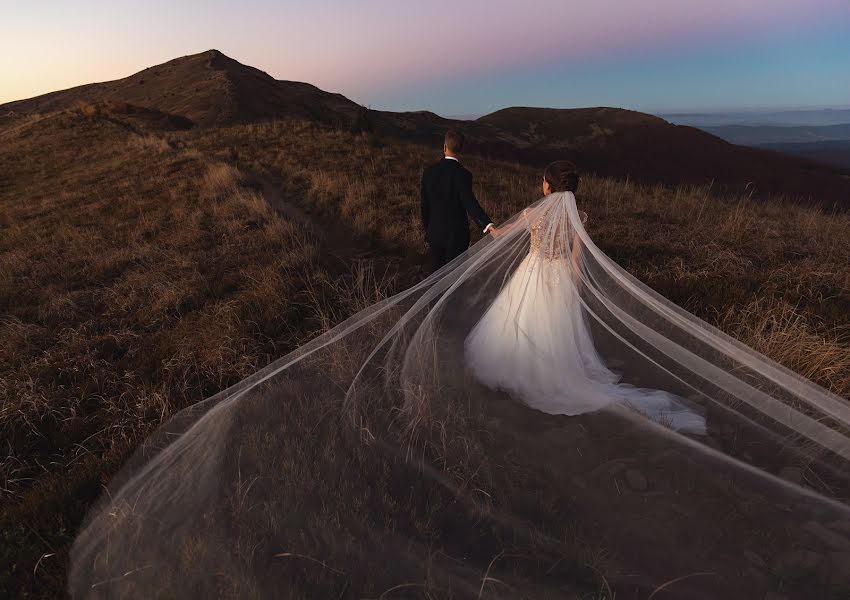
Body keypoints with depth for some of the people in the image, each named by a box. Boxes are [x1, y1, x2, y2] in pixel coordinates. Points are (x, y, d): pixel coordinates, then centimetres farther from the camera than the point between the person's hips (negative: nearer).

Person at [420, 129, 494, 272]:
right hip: (456, 234, -4)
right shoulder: (463, 174, -17)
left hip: (434, 233, 4)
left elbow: (425, 206, 4)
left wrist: (427, 231, 14)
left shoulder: (429, 172, -3)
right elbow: (470, 203, -27)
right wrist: (487, 224, -36)